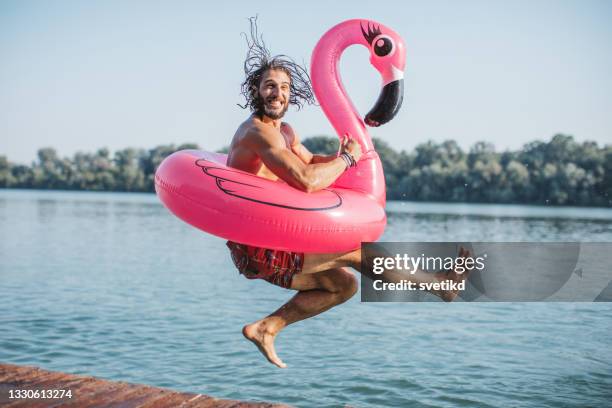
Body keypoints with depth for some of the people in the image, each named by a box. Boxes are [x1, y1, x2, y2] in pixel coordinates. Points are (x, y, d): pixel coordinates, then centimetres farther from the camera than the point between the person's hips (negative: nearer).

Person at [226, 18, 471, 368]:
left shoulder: (285, 131, 13)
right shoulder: (259, 131, -19)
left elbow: (310, 162, 29)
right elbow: (307, 180, -31)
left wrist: (339, 157, 5)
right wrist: (347, 159, -13)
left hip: (267, 245, 10)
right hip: (257, 250, -10)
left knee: (344, 285, 17)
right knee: (354, 250, -6)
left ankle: (265, 328, 14)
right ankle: (440, 282, 10)